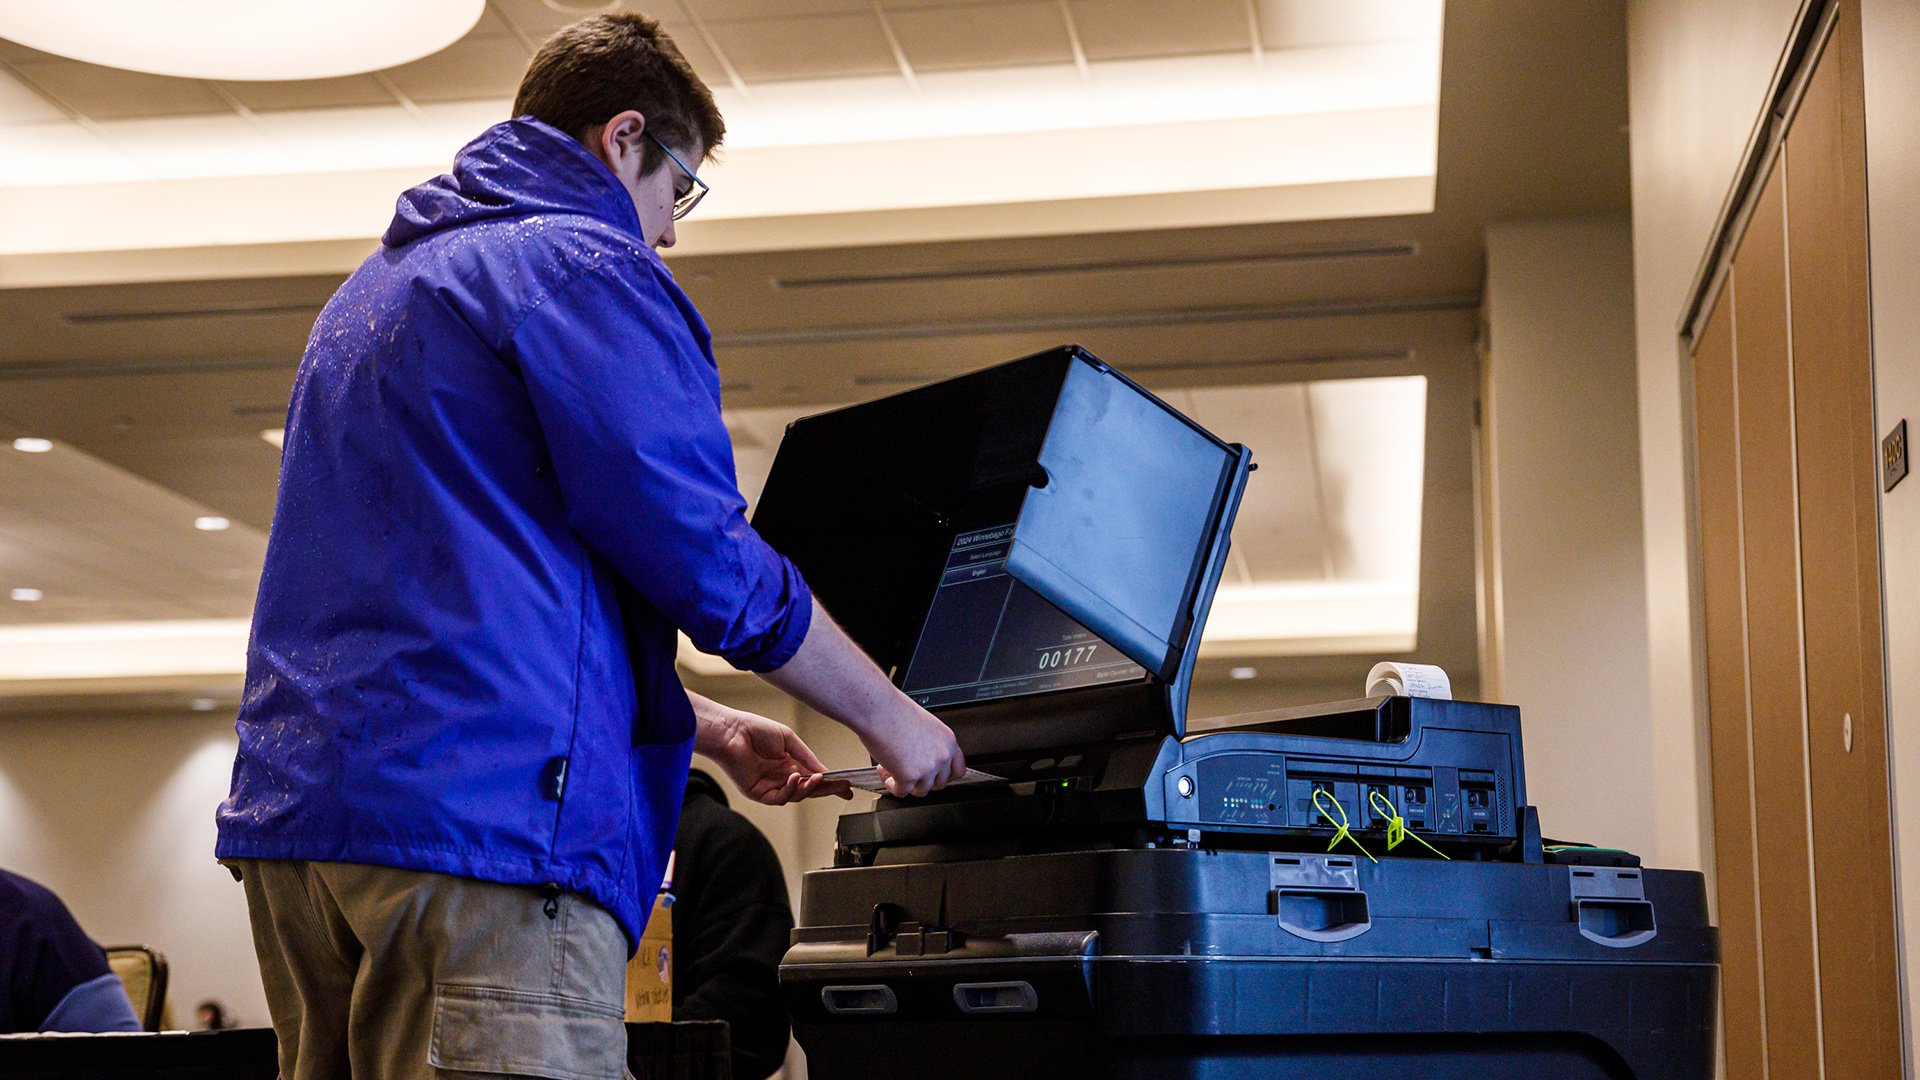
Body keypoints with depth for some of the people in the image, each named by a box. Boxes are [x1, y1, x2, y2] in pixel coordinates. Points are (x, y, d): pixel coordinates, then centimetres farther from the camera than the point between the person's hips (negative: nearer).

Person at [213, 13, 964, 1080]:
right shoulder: (586, 266, -3)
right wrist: (890, 719, 6)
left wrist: (705, 727, 30)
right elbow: (705, 558, -9)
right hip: (480, 825, -10)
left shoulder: (376, 287, 27)